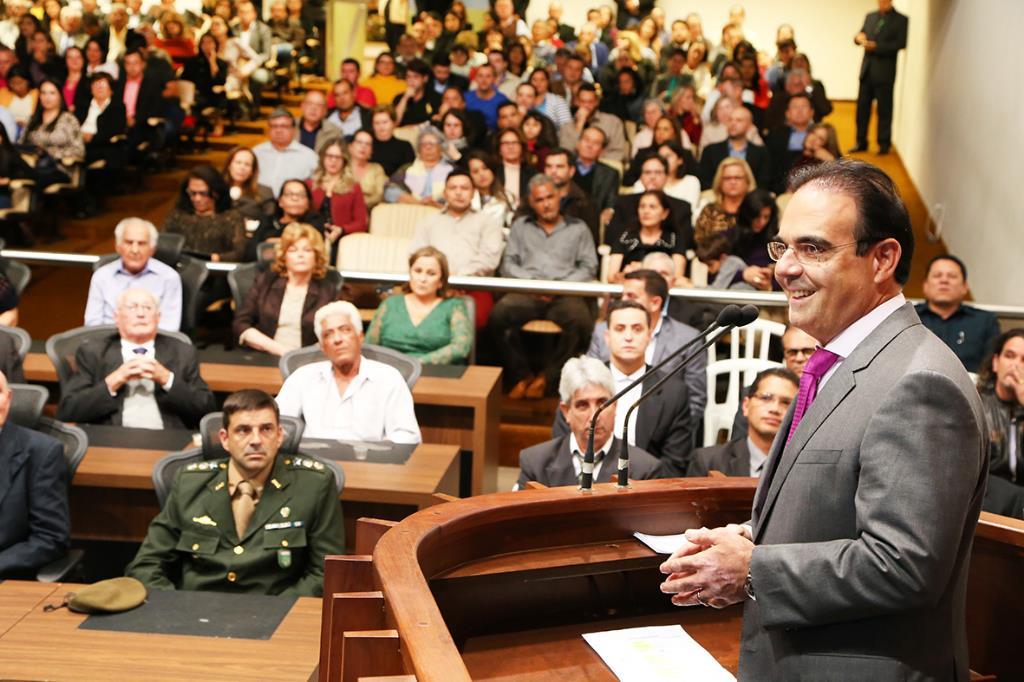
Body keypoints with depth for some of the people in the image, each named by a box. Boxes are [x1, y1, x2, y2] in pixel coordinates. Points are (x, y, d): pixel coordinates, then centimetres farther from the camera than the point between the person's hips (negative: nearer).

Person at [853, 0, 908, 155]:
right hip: (867, 69, 5)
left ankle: (884, 144, 9)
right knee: (862, 107, 6)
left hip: (884, 71, -5)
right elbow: (861, 35, 15)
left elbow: (900, 43, -11)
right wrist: (858, 38, -9)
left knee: (884, 109, 1)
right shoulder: (870, 16, 14)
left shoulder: (901, 20, -3)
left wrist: (875, 46, -17)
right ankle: (861, 143, 15)